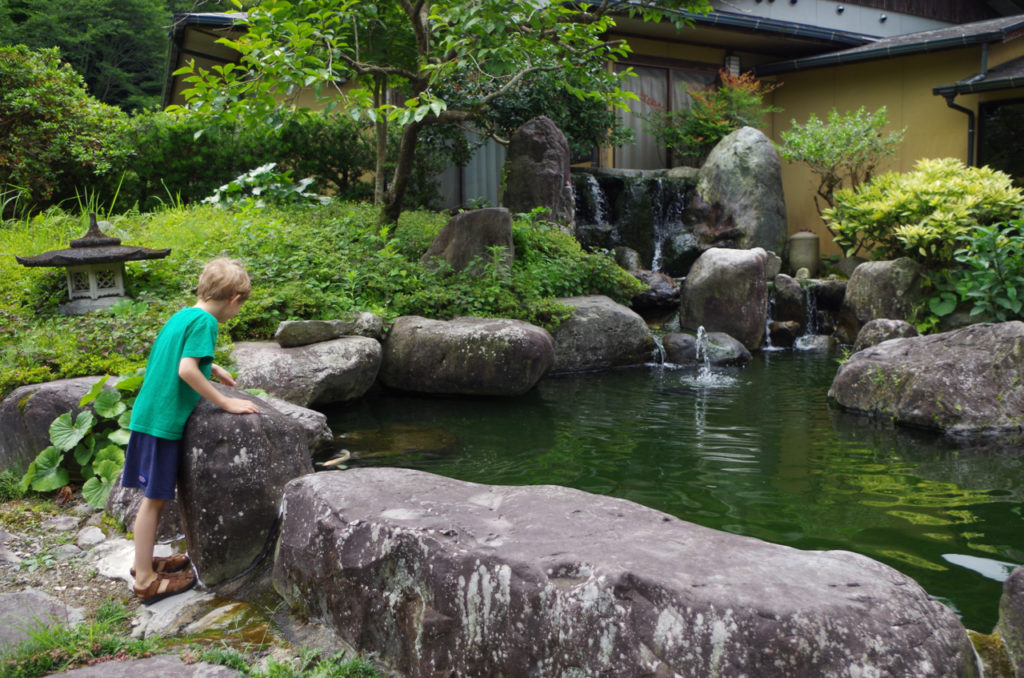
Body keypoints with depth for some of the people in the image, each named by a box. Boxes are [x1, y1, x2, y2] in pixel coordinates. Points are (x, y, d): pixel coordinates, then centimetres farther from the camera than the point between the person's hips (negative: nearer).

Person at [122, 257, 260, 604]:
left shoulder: (182, 315, 12)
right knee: (154, 498, 0)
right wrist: (225, 402, -17)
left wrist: (212, 369, 33)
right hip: (164, 419, -9)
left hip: (150, 414, 9)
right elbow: (186, 370, -24)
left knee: (156, 495, 19)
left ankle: (145, 561, 33)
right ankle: (146, 581, 10)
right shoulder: (204, 322, -15)